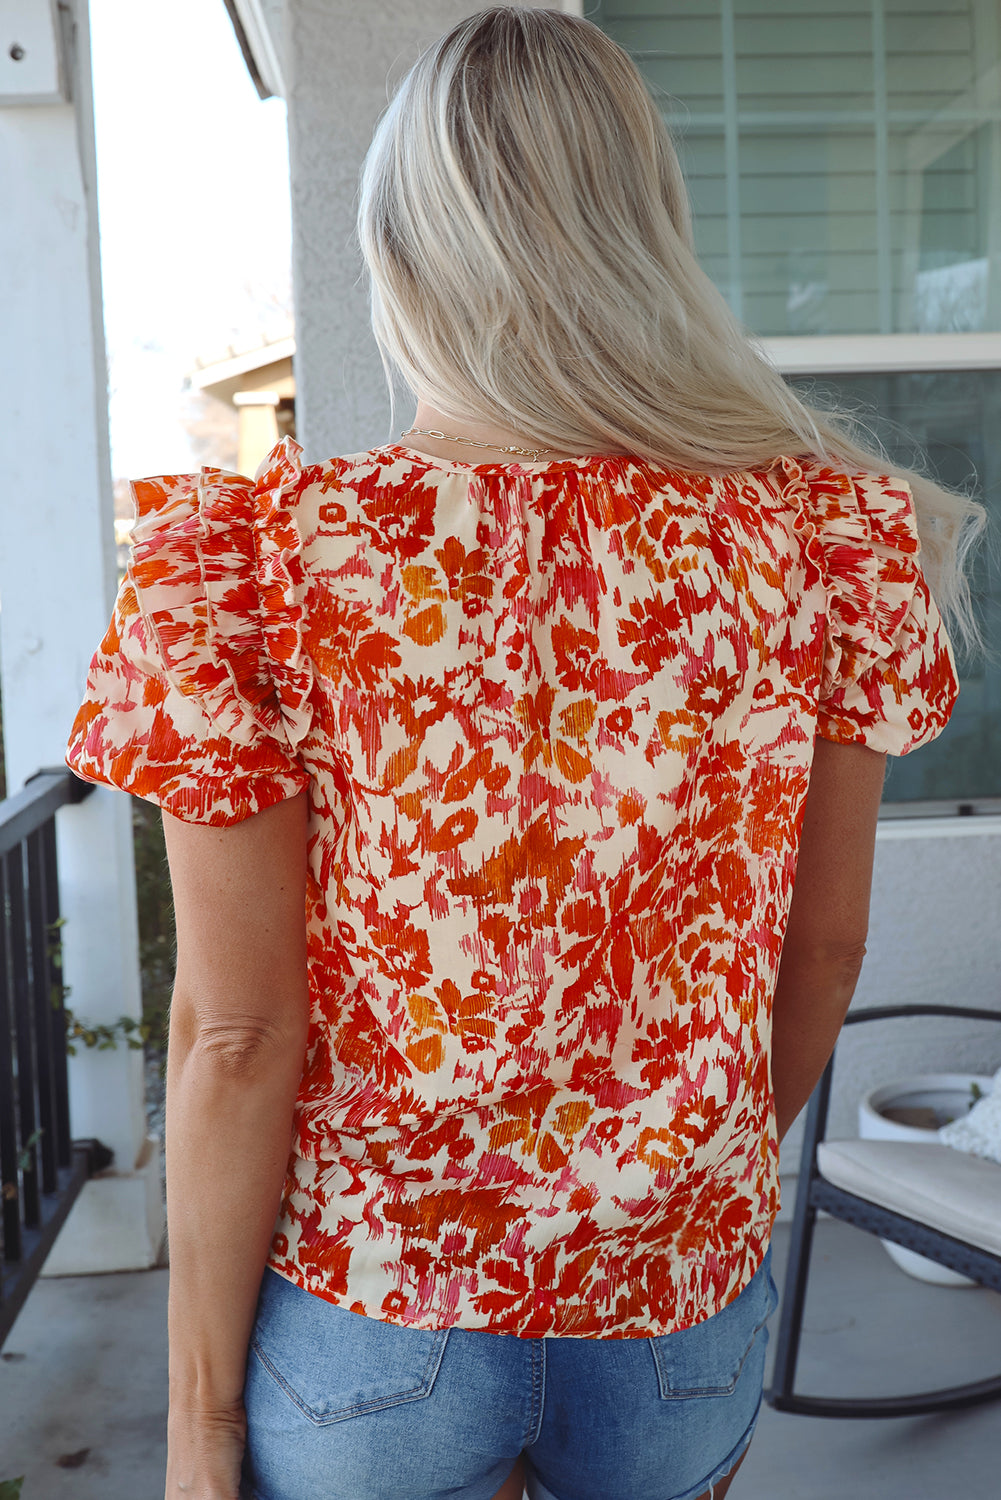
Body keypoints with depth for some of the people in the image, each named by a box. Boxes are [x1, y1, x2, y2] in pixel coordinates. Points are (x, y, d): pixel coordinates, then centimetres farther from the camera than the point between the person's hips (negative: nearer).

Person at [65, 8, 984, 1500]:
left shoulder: (255, 557, -19)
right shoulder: (825, 532, -11)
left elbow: (237, 1030, -16)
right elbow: (826, 944, -1)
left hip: (373, 1326, -2)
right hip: (684, 1319, 3)